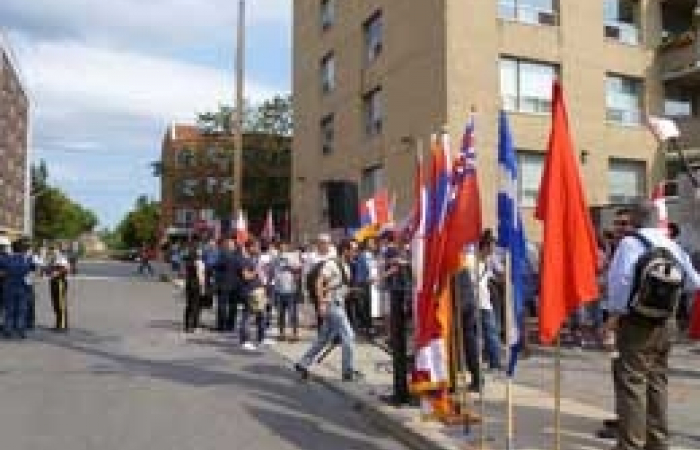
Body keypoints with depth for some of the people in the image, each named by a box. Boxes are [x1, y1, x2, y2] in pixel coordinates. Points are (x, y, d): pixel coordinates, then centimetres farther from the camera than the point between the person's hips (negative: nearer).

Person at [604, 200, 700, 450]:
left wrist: (615, 314, -10)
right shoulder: (674, 247, 6)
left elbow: (619, 279, -21)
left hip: (635, 322, -6)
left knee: (632, 382, -1)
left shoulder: (630, 243, -12)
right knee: (657, 382, 15)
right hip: (664, 324, 6)